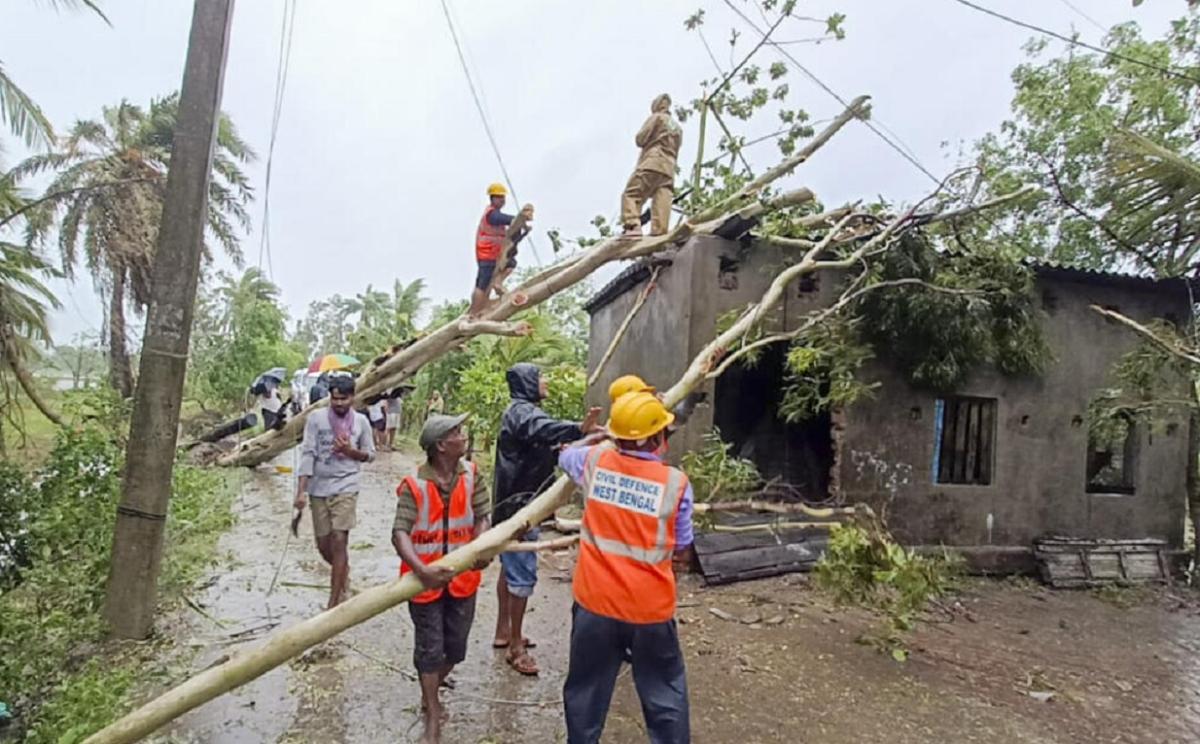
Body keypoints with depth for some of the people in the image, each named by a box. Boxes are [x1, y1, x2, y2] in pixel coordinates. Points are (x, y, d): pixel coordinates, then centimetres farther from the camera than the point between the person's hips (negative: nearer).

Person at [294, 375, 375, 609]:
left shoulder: (361, 421, -1)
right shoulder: (316, 418, -4)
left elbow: (370, 454, 8)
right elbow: (307, 454, -7)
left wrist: (350, 451, -13)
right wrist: (301, 490, -13)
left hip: (345, 487, -1)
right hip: (318, 488, 2)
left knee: (339, 541, -9)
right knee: (323, 545, 10)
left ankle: (334, 602, 1)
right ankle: (343, 572, 42)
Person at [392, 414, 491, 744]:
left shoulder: (471, 474, -7)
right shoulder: (414, 485, -19)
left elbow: (482, 516, -8)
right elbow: (400, 532, -24)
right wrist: (421, 570, -39)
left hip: (462, 576, 4)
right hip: (426, 579, -4)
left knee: (455, 646, 18)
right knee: (429, 648, 9)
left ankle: (430, 692, 47)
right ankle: (433, 716, 29)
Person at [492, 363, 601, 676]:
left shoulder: (519, 412, 15)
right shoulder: (523, 412, -19)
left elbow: (541, 437, 25)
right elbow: (546, 429, -42)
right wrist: (579, 429, -60)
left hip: (513, 503, 11)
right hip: (519, 505, -11)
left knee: (510, 566, 19)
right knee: (522, 574, -5)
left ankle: (503, 631, 33)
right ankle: (516, 645, 5)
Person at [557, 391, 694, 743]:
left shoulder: (594, 461, -7)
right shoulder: (676, 482, -13)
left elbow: (564, 455, 18)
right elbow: (682, 553, -3)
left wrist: (605, 440, 29)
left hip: (595, 603, 2)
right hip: (651, 610, -2)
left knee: (586, 693, 21)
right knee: (665, 696, 18)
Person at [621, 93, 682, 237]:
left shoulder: (657, 117, 7)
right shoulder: (678, 128, 28)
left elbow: (640, 139, 2)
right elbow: (675, 152, 23)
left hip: (652, 162, -7)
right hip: (669, 168, 7)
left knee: (631, 194, -10)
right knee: (662, 201, -5)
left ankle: (633, 226, -30)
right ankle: (659, 232, -18)